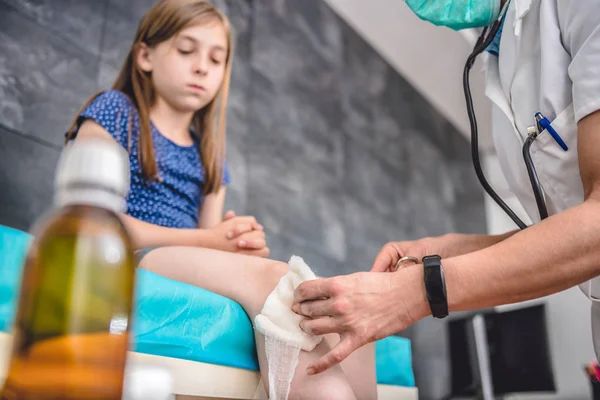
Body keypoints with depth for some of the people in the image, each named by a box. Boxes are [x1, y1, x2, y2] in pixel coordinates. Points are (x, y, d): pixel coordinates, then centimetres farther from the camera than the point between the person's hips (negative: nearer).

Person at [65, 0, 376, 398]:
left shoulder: (209, 156, 23)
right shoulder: (114, 111, 7)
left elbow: (210, 239, 14)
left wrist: (239, 243, -12)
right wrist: (204, 240, -14)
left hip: (197, 268, 5)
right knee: (273, 277, -32)